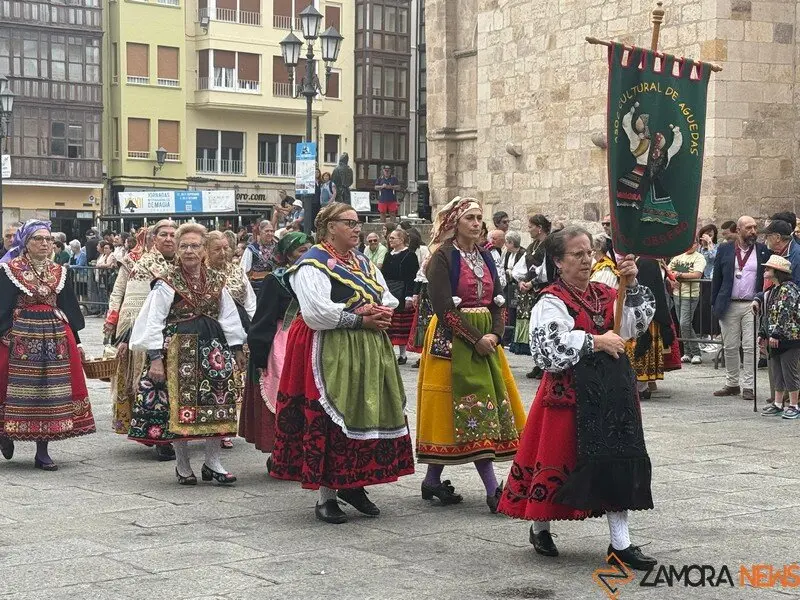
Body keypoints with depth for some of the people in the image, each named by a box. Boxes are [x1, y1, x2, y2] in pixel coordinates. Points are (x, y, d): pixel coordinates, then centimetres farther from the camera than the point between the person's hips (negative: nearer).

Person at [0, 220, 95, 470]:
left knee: (51, 391, 2)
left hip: (55, 336, 4)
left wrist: (75, 341, 13)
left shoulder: (60, 273, 12)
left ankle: (42, 451, 8)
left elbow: (69, 309, 16)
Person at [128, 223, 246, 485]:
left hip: (213, 348, 4)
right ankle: (182, 465, 11)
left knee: (216, 403, -1)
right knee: (178, 404, -2)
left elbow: (229, 317, 16)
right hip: (177, 349, -4)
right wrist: (155, 357, -12)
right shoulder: (167, 283, -3)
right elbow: (154, 321, -6)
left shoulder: (216, 281, 10)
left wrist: (236, 348, 12)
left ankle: (213, 462, 11)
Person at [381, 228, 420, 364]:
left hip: (401, 295, -7)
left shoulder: (410, 255, -8)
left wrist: (409, 296, -19)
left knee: (402, 326, -1)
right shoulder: (389, 255, 14)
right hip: (387, 294, 7)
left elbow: (412, 278, -13)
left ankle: (402, 354, 7)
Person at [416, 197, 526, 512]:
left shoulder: (485, 257, 13)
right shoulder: (443, 257, -8)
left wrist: (495, 335, -7)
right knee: (474, 405, -9)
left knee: (489, 401, 5)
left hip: (486, 340, 7)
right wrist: (475, 339, -17)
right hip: (453, 341, -7)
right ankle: (493, 490, -10)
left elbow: (498, 301, 10)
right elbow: (443, 307, -16)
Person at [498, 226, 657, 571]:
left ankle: (620, 542, 7)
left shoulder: (603, 294, 12)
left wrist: (631, 285, -11)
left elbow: (636, 324, 0)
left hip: (611, 390, 6)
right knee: (557, 458, 1)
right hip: (570, 392, -6)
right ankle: (539, 527, 25)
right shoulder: (552, 301, -8)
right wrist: (595, 342, -17)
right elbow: (549, 349, -21)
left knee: (618, 460, 3)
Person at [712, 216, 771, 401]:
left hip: (753, 306, -1)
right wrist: (715, 303, 4)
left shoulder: (763, 251, 4)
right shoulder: (725, 250, 7)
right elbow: (717, 278, 9)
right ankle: (732, 384, 17)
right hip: (729, 306, 1)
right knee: (730, 347, 7)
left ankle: (748, 386, 2)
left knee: (750, 347, -3)